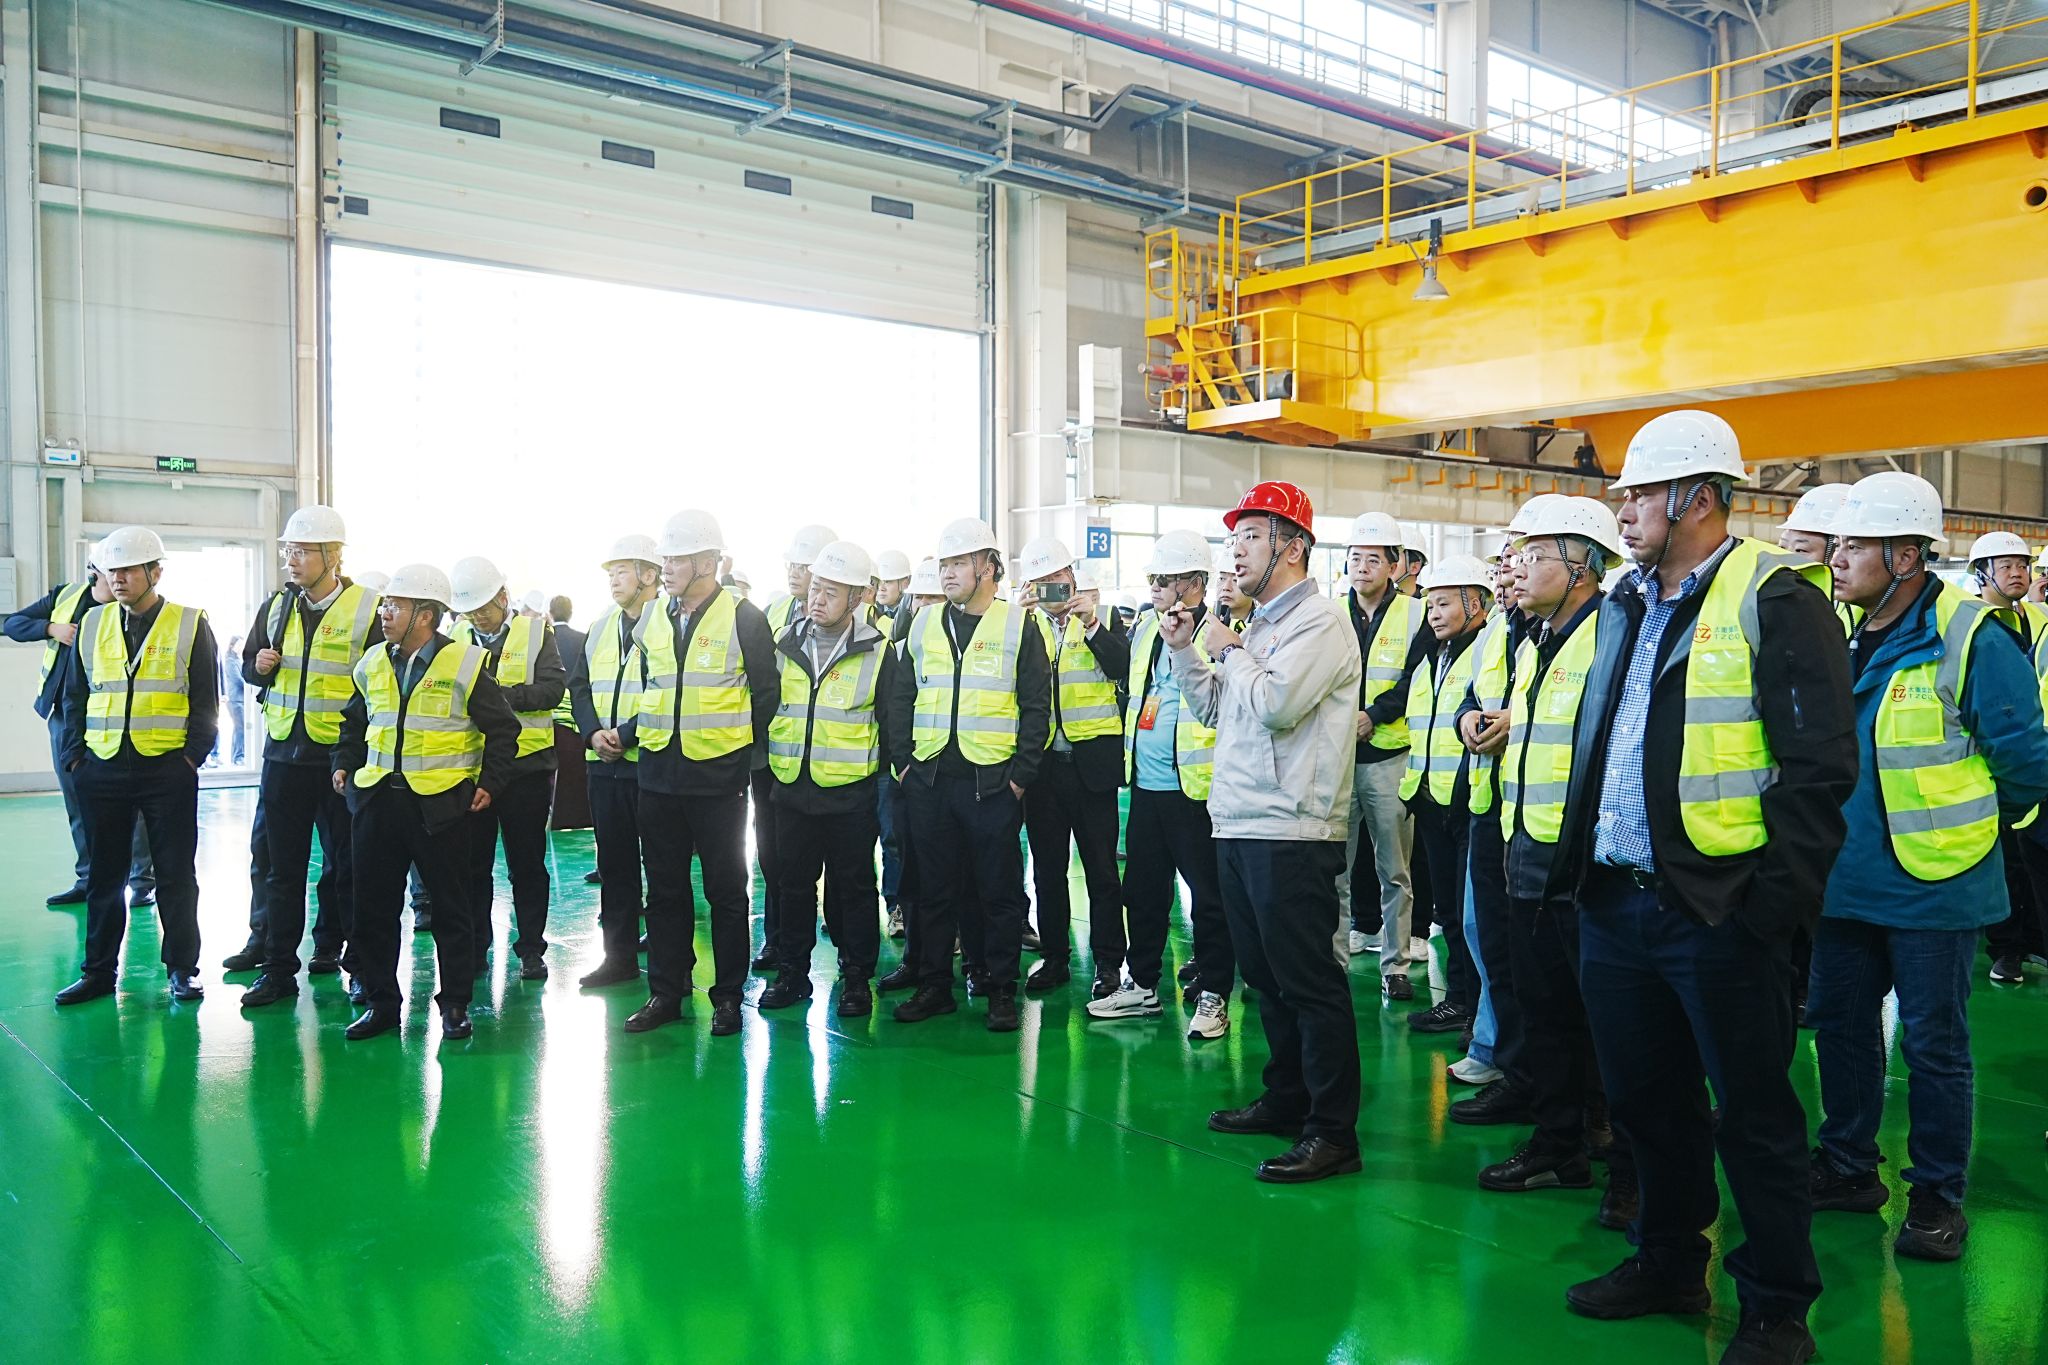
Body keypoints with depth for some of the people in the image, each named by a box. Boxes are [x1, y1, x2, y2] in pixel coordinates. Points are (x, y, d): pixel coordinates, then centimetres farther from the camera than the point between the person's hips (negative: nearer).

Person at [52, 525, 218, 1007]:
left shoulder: (190, 625, -1)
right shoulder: (92, 625, 9)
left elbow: (206, 700, -1)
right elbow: (76, 696, 13)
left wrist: (193, 755, -9)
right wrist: (74, 755, 3)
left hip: (168, 769, -3)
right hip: (102, 768, 3)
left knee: (175, 874, 4)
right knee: (103, 874, 10)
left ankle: (182, 967, 13)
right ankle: (98, 970, 20)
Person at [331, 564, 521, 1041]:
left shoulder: (465, 665, -8)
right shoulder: (372, 665, 9)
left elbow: (502, 729, -2)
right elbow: (355, 721, 25)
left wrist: (490, 782, -8)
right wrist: (344, 764, 13)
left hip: (441, 803, -5)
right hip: (376, 800, 5)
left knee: (451, 908, 4)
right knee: (373, 907, 9)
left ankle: (455, 1005, 15)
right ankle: (379, 1002, 21)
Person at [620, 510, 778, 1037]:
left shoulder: (744, 618, -7)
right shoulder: (651, 619, 9)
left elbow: (766, 695, -2)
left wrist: (747, 753, -2)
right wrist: (627, 732, 8)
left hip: (718, 776, -5)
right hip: (658, 772, 5)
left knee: (725, 890, 5)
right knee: (665, 888, 12)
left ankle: (728, 995, 16)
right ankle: (665, 992, 22)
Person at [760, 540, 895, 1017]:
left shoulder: (878, 651, -4)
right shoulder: (784, 645, 5)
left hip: (850, 794, -3)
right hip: (791, 789, 3)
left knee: (853, 886, 5)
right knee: (794, 883, 12)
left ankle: (856, 978, 16)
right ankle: (793, 973, 24)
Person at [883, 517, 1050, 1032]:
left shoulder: (1019, 626, 0)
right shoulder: (924, 624, 11)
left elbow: (1036, 708, -2)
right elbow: (900, 698, 13)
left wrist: (1021, 773, -7)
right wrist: (902, 759, 4)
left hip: (992, 782, -3)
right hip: (930, 778, 3)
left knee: (998, 890, 4)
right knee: (935, 888, 10)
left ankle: (1000, 989, 14)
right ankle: (934, 985, 19)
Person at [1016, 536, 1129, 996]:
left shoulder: (1103, 618, 4)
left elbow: (1123, 668, -10)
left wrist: (1091, 623, -18)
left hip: (1091, 761, -3)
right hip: (1042, 763, 3)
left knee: (1100, 868, 2)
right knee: (1047, 868, 10)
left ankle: (1108, 963, 11)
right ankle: (1054, 958, 22)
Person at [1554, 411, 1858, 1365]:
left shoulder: (1773, 601, -9)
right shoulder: (1626, 606, 14)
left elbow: (1818, 764, -14)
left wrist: (1775, 899, -17)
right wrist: (1577, 864, 13)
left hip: (1717, 911, -7)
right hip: (1615, 902, 8)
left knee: (1753, 1115, 6)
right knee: (1647, 1100, 18)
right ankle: (1670, 1266, 35)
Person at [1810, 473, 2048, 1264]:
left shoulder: (1970, 641, -14)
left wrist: (1963, 828, 1)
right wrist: (1847, 823, 15)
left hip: (1932, 887, -7)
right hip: (1845, 881, 7)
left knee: (1934, 1045, 5)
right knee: (1840, 1026, 15)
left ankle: (1938, 1195, 20)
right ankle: (1848, 1168, 31)